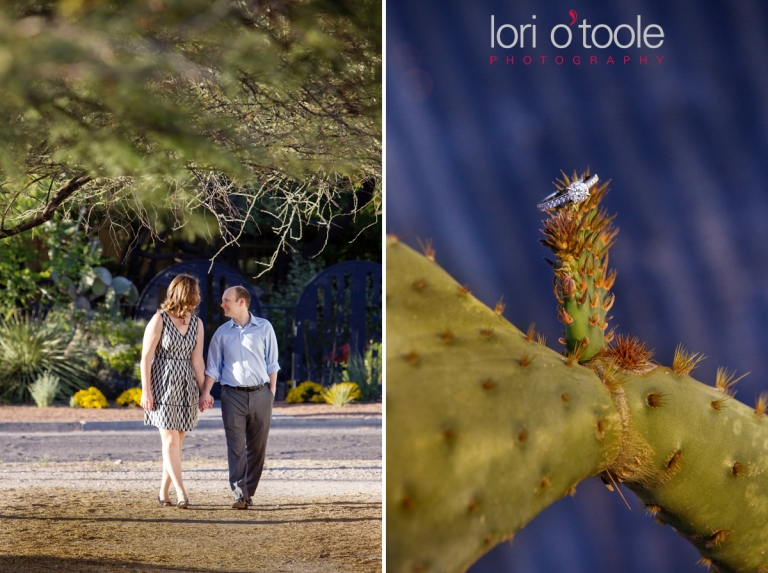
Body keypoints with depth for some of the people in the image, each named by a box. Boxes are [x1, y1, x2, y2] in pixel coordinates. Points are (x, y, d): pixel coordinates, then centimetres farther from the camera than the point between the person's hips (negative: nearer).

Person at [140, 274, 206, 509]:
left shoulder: (196, 323, 7)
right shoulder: (159, 320, -9)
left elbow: (197, 360, 7)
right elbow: (146, 357, -9)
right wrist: (145, 391, -13)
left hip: (186, 386, 5)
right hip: (163, 385, -5)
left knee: (176, 442, 6)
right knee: (170, 441, -10)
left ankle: (163, 492, 15)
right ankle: (182, 494, -14)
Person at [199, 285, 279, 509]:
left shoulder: (264, 328, 3)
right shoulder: (222, 333, 6)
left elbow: (272, 363, 6)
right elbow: (213, 367, 7)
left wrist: (272, 391, 2)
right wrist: (206, 392, -4)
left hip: (260, 393, 0)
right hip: (233, 394, 0)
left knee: (257, 447, 4)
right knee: (236, 446, -8)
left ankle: (249, 491, 15)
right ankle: (240, 496, -11)